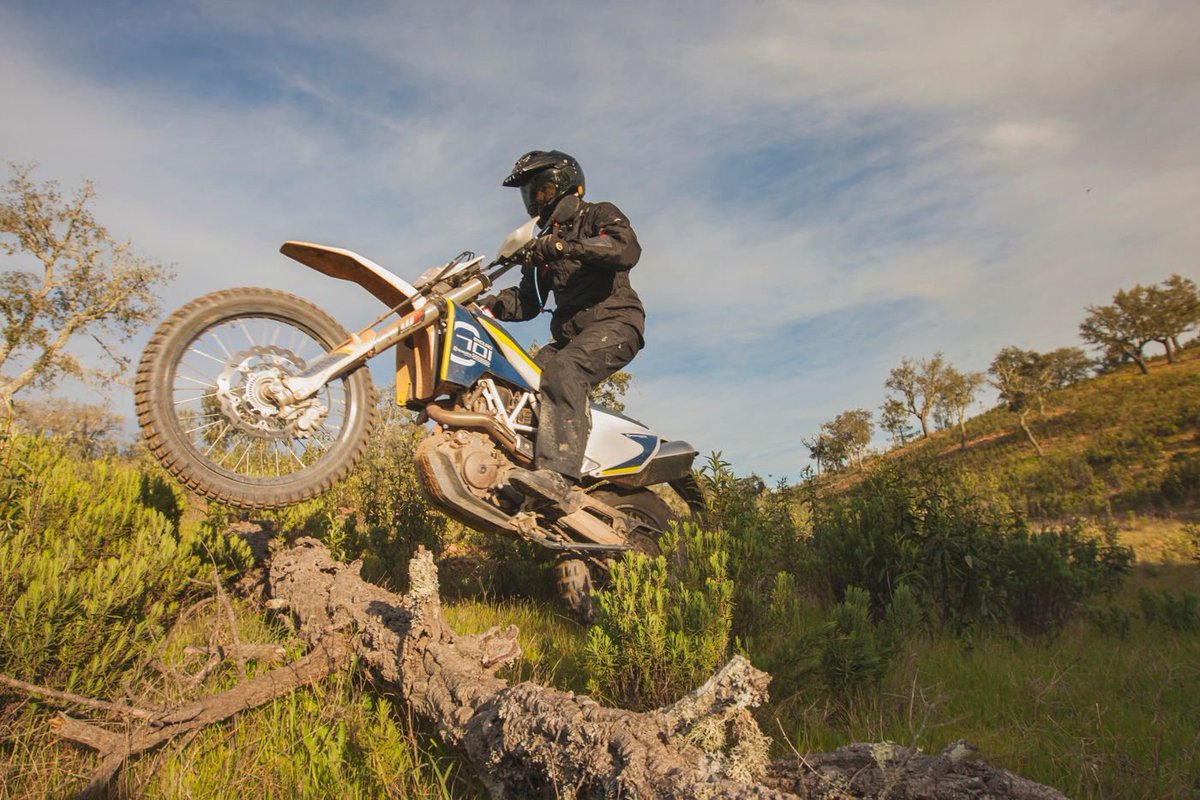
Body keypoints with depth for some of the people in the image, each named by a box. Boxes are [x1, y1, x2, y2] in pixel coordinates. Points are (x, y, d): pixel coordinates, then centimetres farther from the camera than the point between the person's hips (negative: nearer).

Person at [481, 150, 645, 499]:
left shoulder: (600, 215, 9)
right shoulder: (542, 243, 29)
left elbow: (627, 250, -15)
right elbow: (527, 302, 23)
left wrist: (567, 246, -24)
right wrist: (485, 304, 4)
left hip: (614, 322, -7)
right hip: (568, 332, 8)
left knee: (563, 370, -35)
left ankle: (557, 472, -46)